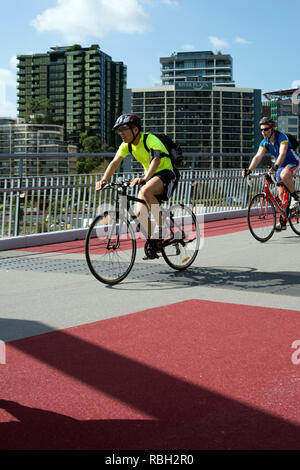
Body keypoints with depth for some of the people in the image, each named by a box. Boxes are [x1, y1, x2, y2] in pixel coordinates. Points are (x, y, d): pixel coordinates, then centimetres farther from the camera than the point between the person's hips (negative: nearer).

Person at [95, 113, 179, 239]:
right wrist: (104, 180, -27)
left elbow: (156, 159, -39)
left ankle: (161, 227, -22)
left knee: (146, 191, -36)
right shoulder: (126, 145, -2)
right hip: (149, 177, 7)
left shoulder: (150, 139, -23)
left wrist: (144, 179, -55)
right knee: (140, 214, -6)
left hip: (166, 173, -7)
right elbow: (114, 163, -11)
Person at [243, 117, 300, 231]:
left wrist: (275, 166, -55)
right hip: (280, 166, 7)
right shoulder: (264, 142, -6)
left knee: (284, 175, -40)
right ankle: (283, 222, 11)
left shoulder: (282, 137, -24)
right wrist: (249, 170, -33)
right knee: (281, 194, 2)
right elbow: (258, 157, -17)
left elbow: (282, 154, -39)